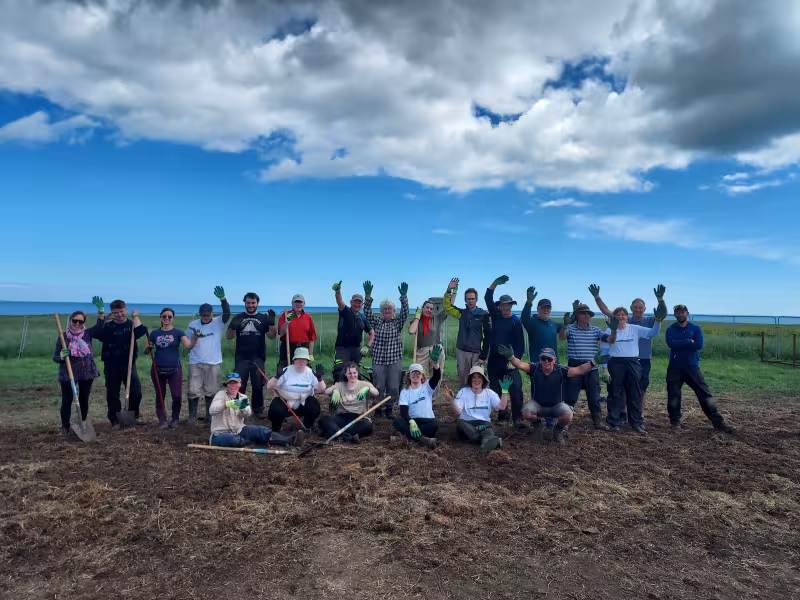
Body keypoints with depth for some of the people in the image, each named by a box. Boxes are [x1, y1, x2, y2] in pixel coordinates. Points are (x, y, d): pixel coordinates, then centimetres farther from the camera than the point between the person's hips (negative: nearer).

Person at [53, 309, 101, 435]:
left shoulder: (88, 334, 0)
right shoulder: (63, 336, -5)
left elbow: (100, 325, -13)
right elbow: (55, 358, -3)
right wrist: (61, 356, -27)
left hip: (87, 372, 2)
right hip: (67, 374, -2)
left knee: (84, 400, 12)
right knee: (67, 400, 0)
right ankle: (65, 427, 13)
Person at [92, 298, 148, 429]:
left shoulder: (131, 324, 3)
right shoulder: (107, 325, 1)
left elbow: (140, 331, -18)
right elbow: (96, 333, -20)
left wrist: (135, 316, -11)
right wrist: (100, 313, -24)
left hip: (129, 364, 1)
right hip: (111, 365, 0)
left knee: (136, 391, -1)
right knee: (112, 393, 6)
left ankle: (135, 414, 22)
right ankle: (114, 421, 18)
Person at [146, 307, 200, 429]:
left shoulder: (178, 333, -1)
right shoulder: (154, 333, 6)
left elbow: (189, 345, -15)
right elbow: (146, 350, 10)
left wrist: (196, 338, -34)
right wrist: (148, 349, -13)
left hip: (174, 369, -2)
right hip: (158, 369, 2)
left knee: (177, 396, -6)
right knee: (160, 396, 9)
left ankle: (175, 419, 15)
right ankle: (162, 420, 23)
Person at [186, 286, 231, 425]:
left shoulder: (218, 323, -4)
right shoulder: (193, 324, 2)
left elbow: (227, 313, -23)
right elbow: (188, 343, 10)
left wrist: (222, 299, -40)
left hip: (213, 363, -1)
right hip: (195, 363, 1)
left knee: (210, 391, 9)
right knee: (194, 391, 1)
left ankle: (209, 417, 19)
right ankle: (192, 417, 11)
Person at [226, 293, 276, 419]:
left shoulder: (263, 318, 6)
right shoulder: (238, 318, 7)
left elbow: (272, 336, 1)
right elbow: (229, 336, 3)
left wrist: (272, 323, -17)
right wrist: (232, 327, -18)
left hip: (258, 358, 0)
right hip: (241, 358, 0)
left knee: (258, 385, 2)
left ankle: (258, 410, 12)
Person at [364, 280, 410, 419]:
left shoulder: (398, 322, 6)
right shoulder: (377, 322, 7)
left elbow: (405, 312, -11)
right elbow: (367, 312, -7)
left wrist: (403, 296, -26)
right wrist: (368, 296, -21)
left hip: (395, 360, 0)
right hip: (378, 359, 0)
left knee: (394, 388, 3)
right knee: (378, 387, 3)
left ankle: (389, 408, 19)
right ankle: (378, 408, 20)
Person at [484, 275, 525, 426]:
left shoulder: (516, 321, -5)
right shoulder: (495, 316, 5)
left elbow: (520, 342, -7)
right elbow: (488, 299, -2)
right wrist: (495, 283, -13)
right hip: (494, 358, 4)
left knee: (515, 389, -12)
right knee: (495, 389, 9)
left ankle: (518, 418, -9)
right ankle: (502, 413, 23)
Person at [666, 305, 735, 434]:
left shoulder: (696, 328, 3)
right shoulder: (671, 329, 3)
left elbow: (699, 345, -12)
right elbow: (671, 343, -17)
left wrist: (680, 344, -10)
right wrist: (689, 342, -16)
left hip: (692, 367, 0)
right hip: (675, 367, 0)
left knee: (705, 394, 1)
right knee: (673, 396, 2)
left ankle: (719, 422, 8)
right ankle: (675, 422, 15)